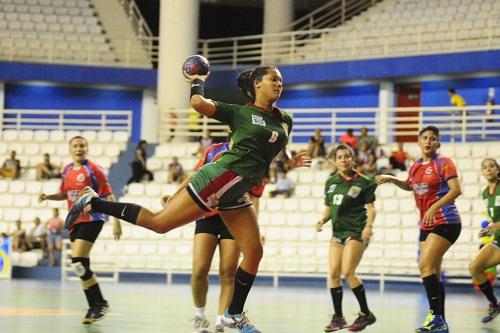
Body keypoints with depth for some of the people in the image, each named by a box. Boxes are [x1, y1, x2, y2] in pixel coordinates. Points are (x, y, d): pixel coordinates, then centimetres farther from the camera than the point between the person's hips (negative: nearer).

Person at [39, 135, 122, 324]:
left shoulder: (93, 169, -8)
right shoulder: (67, 171, 10)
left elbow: (108, 196, -8)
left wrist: (116, 222, -13)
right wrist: (47, 197, 5)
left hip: (92, 219, -7)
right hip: (75, 221, 7)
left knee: (78, 263, -17)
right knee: (82, 266, 5)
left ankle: (100, 304, -7)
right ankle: (94, 307, 12)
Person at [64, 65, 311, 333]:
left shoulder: (284, 121, 13)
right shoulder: (239, 113, -5)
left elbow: (273, 155, 29)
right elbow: (198, 103, -17)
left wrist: (290, 163, 8)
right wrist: (198, 82, 3)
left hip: (235, 193, 7)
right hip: (219, 179, -7)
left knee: (254, 253, 1)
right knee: (159, 223, -8)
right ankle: (92, 203, 3)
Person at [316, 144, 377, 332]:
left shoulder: (363, 182, -5)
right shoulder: (331, 182, 10)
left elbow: (371, 207, -5)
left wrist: (369, 225, -21)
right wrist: (323, 220, -2)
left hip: (356, 232, -6)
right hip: (338, 232, 6)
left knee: (347, 272, -14)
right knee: (333, 273, -3)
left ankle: (366, 314, -1)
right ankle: (338, 318, 7)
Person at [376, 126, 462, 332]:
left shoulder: (443, 163, -8)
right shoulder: (416, 166, 12)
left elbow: (456, 189, -20)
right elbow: (409, 186, 32)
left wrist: (435, 206, -30)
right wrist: (392, 180, 16)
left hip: (445, 222, -7)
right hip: (426, 225, 7)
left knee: (425, 265, -19)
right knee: (433, 273, 6)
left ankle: (436, 316, -19)